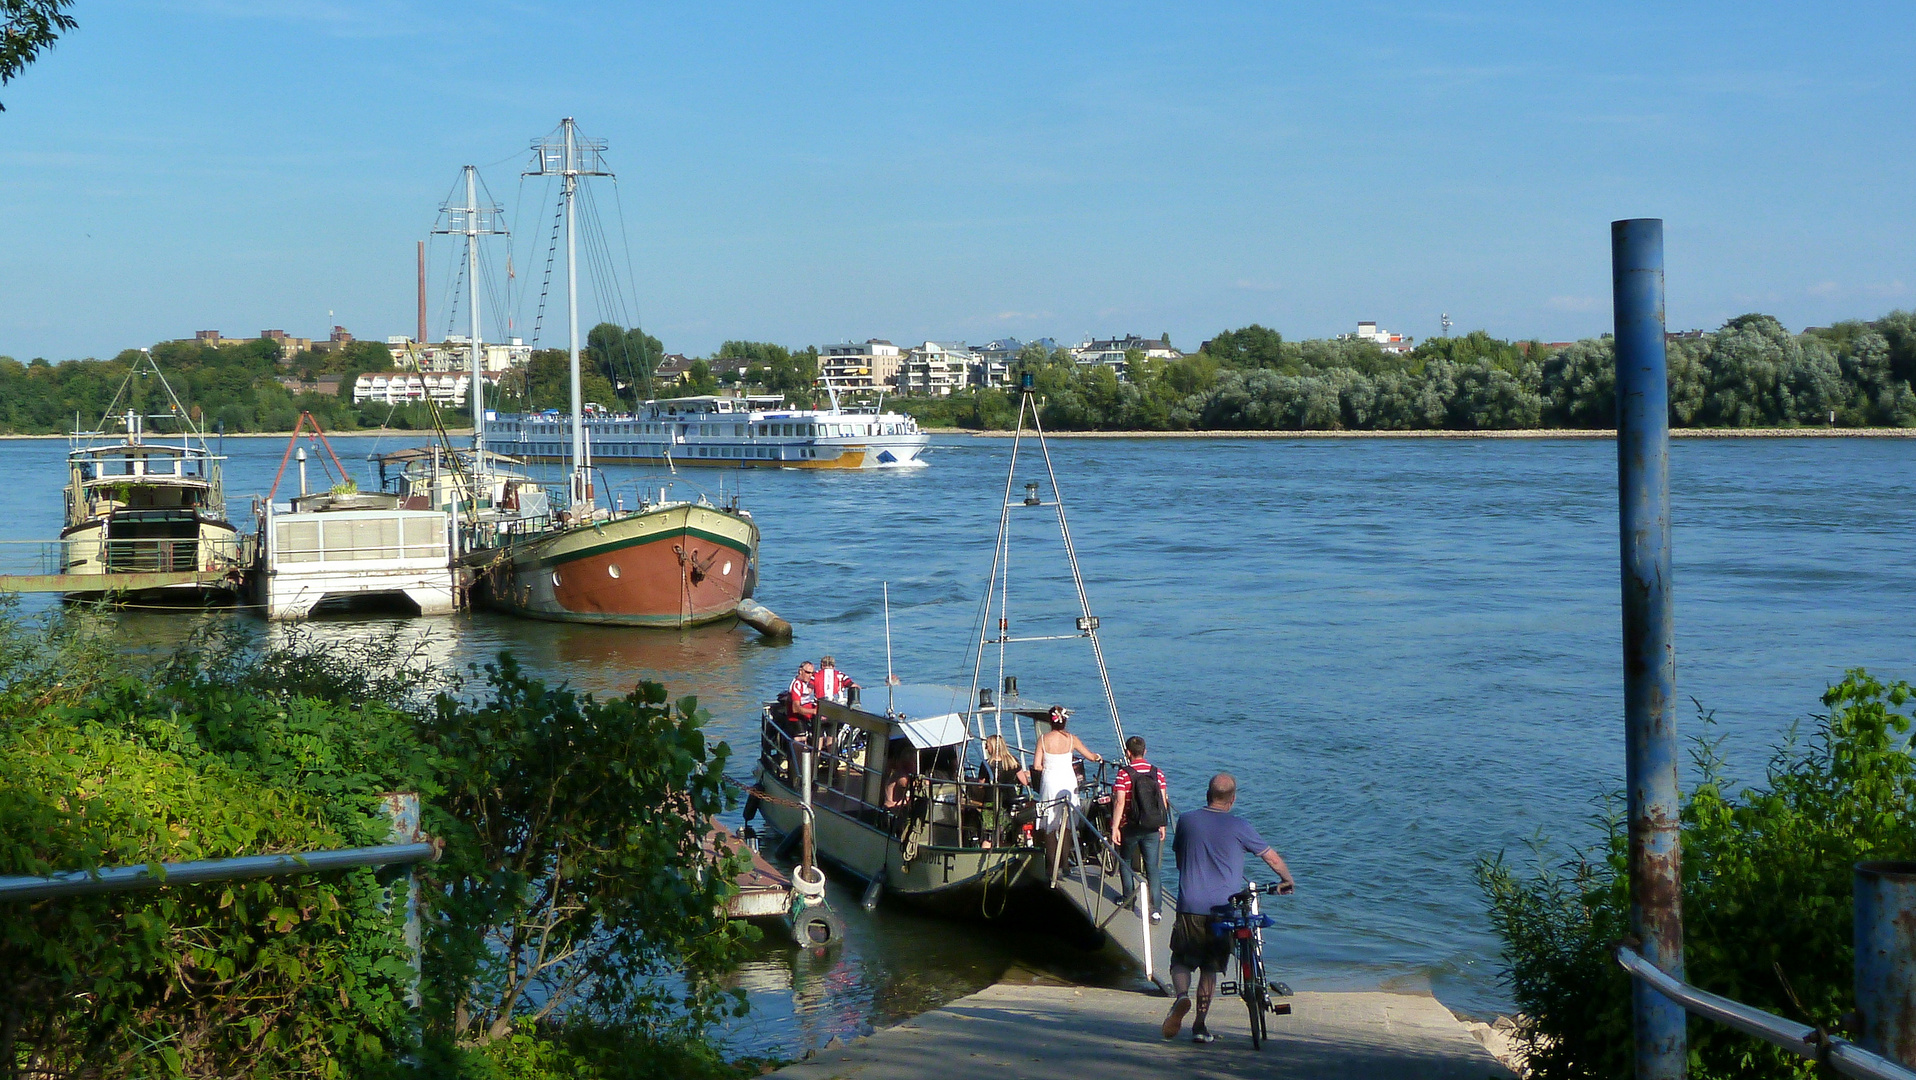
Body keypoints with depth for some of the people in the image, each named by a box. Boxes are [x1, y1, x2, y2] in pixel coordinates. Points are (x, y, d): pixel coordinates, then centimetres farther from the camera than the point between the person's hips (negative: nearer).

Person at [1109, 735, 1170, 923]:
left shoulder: (1124, 774, -11)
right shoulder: (1157, 773, 1)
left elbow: (1119, 802, -17)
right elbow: (1164, 801, 4)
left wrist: (1115, 827, -15)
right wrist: (1161, 825, 15)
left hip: (1130, 827, -3)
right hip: (1152, 828, 3)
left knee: (1125, 861, 22)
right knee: (1152, 868, 2)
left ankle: (1129, 899, 26)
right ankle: (1156, 909, -7)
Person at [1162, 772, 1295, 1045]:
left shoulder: (1186, 821, 6)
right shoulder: (1239, 827, -1)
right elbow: (1271, 856, 8)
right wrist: (1287, 880, 27)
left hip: (1189, 907, 1)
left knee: (1181, 961, 11)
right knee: (1209, 967, 10)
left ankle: (1182, 995, -20)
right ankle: (1200, 1027, 8)